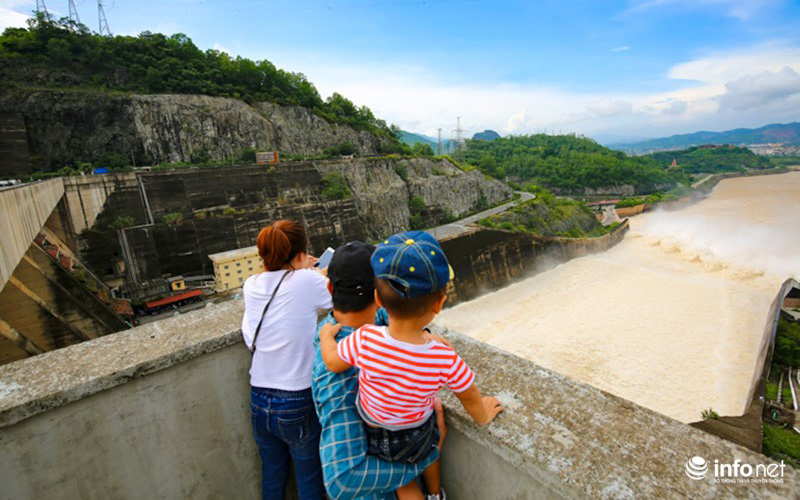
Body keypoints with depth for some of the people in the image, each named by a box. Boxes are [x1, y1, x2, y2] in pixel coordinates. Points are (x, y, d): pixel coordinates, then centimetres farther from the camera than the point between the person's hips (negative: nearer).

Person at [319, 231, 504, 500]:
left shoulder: (364, 339, -36)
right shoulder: (446, 360, -35)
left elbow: (332, 362, -15)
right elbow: (469, 397, -14)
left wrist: (327, 332, 6)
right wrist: (483, 416, 9)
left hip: (373, 435, -1)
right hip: (417, 434, 1)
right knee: (427, 450, 38)